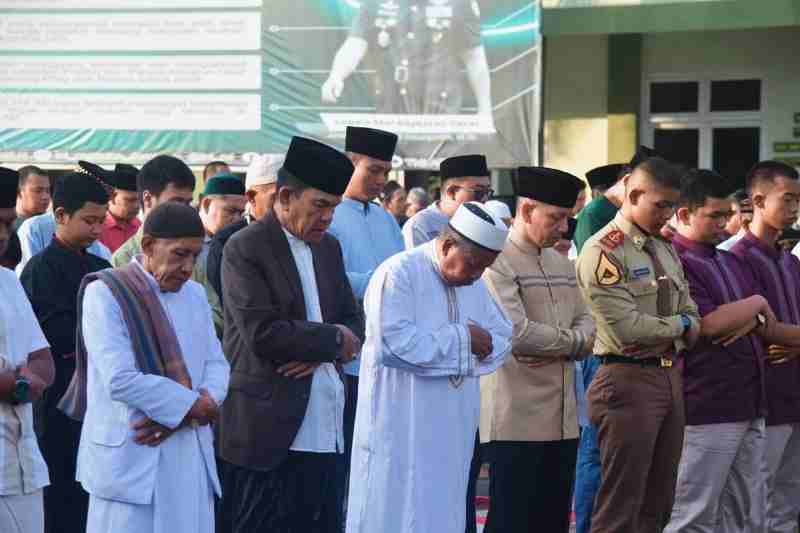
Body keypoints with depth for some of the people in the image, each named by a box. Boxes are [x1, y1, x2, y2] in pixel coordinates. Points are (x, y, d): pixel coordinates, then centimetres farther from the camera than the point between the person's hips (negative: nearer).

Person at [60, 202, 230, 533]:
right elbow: (120, 379, -17)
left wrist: (180, 415, -10)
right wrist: (190, 406, -9)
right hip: (130, 460, -6)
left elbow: (216, 364, 9)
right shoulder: (106, 293, -7)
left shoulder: (195, 294, 15)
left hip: (191, 457, 6)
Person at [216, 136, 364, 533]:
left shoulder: (328, 248, 15)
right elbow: (263, 333, -18)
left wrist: (320, 350, -6)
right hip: (267, 427, -7)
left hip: (324, 430, 7)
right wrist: (333, 339, -8)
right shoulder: (245, 249, -9)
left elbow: (354, 321, 16)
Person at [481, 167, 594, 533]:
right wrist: (569, 340, -5)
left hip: (563, 419, 8)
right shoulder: (497, 262, -10)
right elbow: (517, 334, -20)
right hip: (517, 419, -8)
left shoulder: (562, 263, 17)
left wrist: (563, 347, -9)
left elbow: (586, 324, 14)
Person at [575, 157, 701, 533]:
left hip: (670, 375, 9)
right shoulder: (603, 252, -12)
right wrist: (678, 324, -5)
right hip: (629, 379, -9)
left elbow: (692, 323, 17)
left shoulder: (665, 250, 15)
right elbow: (626, 329, -20)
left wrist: (689, 326, -7)